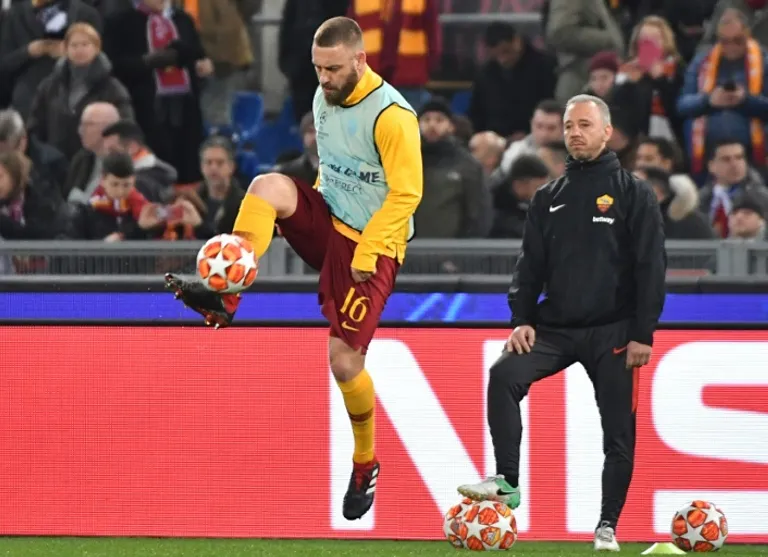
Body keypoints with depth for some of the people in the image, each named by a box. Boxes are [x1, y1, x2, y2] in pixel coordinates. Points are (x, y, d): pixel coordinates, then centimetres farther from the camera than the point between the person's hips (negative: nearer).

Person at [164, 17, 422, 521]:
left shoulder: (391, 115, -20)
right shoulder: (325, 97, 5)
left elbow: (406, 193, -20)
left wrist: (366, 253, -21)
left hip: (371, 246, -7)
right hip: (328, 222, 7)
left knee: (344, 360, -7)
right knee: (268, 186, -23)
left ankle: (365, 465, 17)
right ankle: (226, 300, -27)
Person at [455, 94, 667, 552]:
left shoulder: (633, 194, 0)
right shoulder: (549, 198, 12)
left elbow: (651, 266, -4)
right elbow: (531, 265, 12)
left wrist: (643, 334, -11)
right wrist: (522, 319, -2)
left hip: (612, 332, -3)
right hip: (556, 327, 3)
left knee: (619, 432, 0)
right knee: (505, 376, -22)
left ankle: (608, 527, 11)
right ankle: (507, 482, -21)